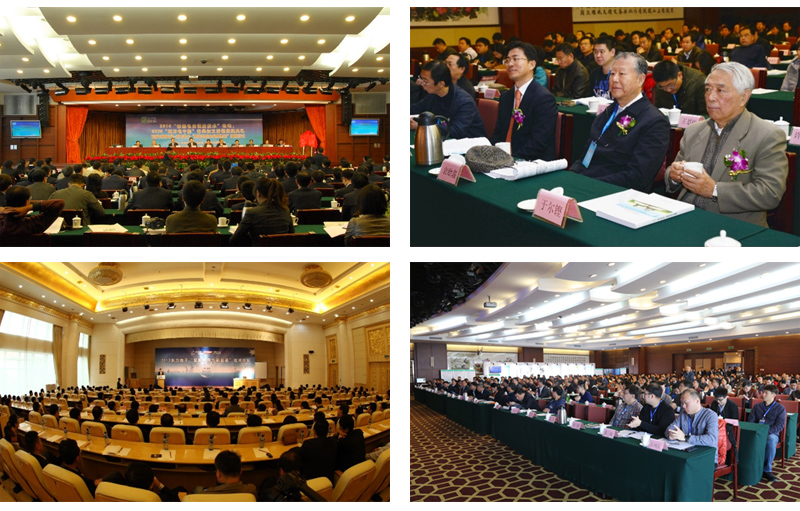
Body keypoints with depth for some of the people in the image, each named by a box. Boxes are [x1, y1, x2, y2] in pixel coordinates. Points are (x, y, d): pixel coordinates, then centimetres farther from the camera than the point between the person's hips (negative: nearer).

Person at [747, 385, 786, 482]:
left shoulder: (780, 408, 7)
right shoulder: (757, 406, 19)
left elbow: (780, 425, -3)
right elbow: (750, 420, 12)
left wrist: (766, 431, -18)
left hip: (771, 433, -2)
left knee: (771, 440, -40)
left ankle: (767, 470, -27)